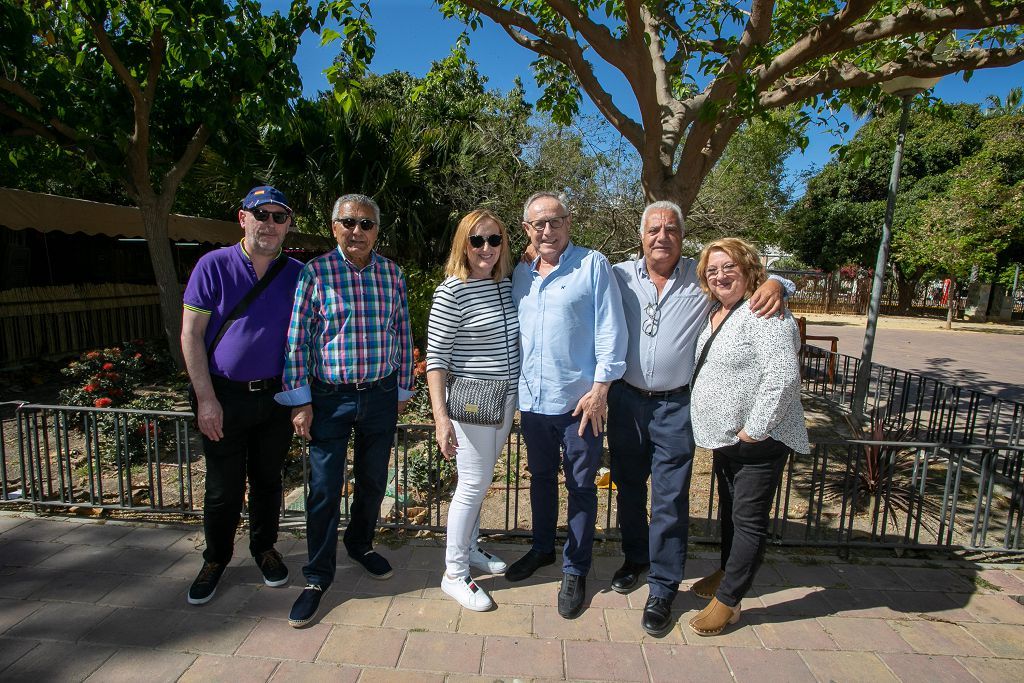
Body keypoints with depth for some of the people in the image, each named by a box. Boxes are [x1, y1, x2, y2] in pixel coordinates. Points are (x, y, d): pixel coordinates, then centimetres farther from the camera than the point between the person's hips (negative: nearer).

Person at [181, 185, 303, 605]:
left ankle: (264, 549, 37)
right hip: (224, 397, -2)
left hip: (276, 396, 2)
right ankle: (215, 560, 32)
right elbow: (190, 335, -6)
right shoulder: (213, 266, -5)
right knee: (223, 489, 9)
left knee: (268, 481, 16)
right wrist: (206, 398, -11)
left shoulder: (297, 274, 1)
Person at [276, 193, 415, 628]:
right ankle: (318, 577, 23)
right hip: (329, 396, -3)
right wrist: (299, 400, -8)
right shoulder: (315, 273, -6)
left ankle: (360, 544, 43)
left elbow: (402, 335, 8)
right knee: (324, 489, 4)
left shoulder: (392, 274, 3)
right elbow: (297, 339, -6)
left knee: (373, 481, 17)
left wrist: (403, 389, 9)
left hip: (380, 396, 3)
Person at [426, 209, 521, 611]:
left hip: (505, 398, 7)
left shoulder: (507, 284, 6)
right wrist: (441, 416, -21)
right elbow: (435, 357, -16)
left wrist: (516, 394, 14)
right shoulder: (451, 292, -15)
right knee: (473, 484, 1)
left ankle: (468, 548, 38)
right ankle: (454, 573, 18)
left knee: (481, 480, 19)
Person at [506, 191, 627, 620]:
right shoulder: (520, 273, 9)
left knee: (581, 487, 9)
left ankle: (575, 571, 26)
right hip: (532, 399, 5)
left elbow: (610, 330, -10)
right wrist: (513, 385, 10)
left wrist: (599, 389, -14)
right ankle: (542, 548, 42)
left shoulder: (592, 264, -7)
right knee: (541, 478, 21)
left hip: (579, 400, -5)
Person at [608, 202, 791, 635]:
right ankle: (634, 559, 41)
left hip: (675, 407, -2)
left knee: (670, 499, 3)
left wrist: (775, 285, -18)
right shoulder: (619, 276, 1)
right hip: (625, 400, 2)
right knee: (628, 486, 17)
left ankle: (663, 588, 21)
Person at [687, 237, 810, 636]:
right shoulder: (713, 314, 10)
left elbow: (783, 374, -27)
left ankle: (728, 600, 16)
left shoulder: (763, 313, -18)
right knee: (729, 509, 23)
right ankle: (728, 571, 42)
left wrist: (754, 430, -23)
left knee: (749, 519, 4)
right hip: (724, 437, 9)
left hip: (758, 440, -9)